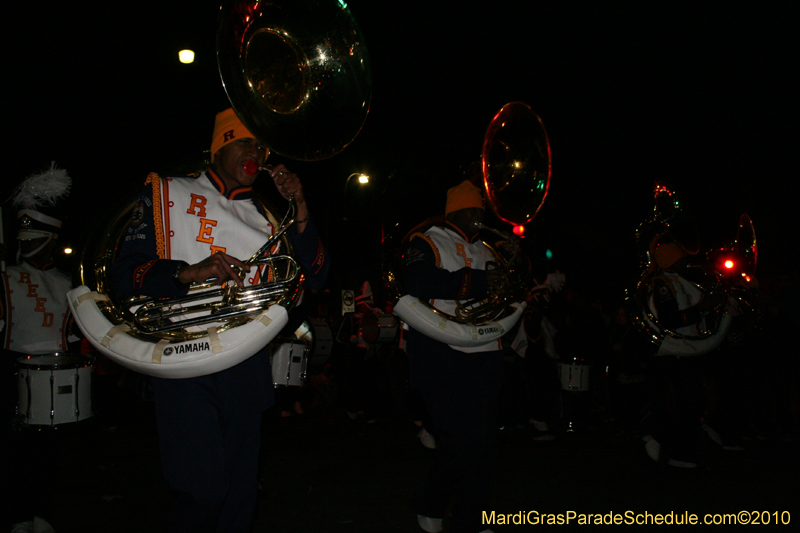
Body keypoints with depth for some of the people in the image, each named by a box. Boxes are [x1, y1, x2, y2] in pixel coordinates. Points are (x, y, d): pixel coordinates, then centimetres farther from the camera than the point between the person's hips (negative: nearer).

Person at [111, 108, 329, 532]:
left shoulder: (268, 215, 16)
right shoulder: (167, 194, 8)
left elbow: (315, 277, 7)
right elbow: (126, 273, -2)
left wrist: (299, 208, -2)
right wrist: (190, 271, -20)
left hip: (248, 365, 4)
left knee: (241, 491, 10)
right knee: (204, 490, -13)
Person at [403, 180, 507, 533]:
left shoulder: (483, 251, 23)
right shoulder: (427, 242, 0)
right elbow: (416, 282, -19)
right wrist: (476, 282, -19)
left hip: (485, 355, 8)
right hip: (445, 355, -7)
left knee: (480, 439, 10)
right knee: (463, 440, -12)